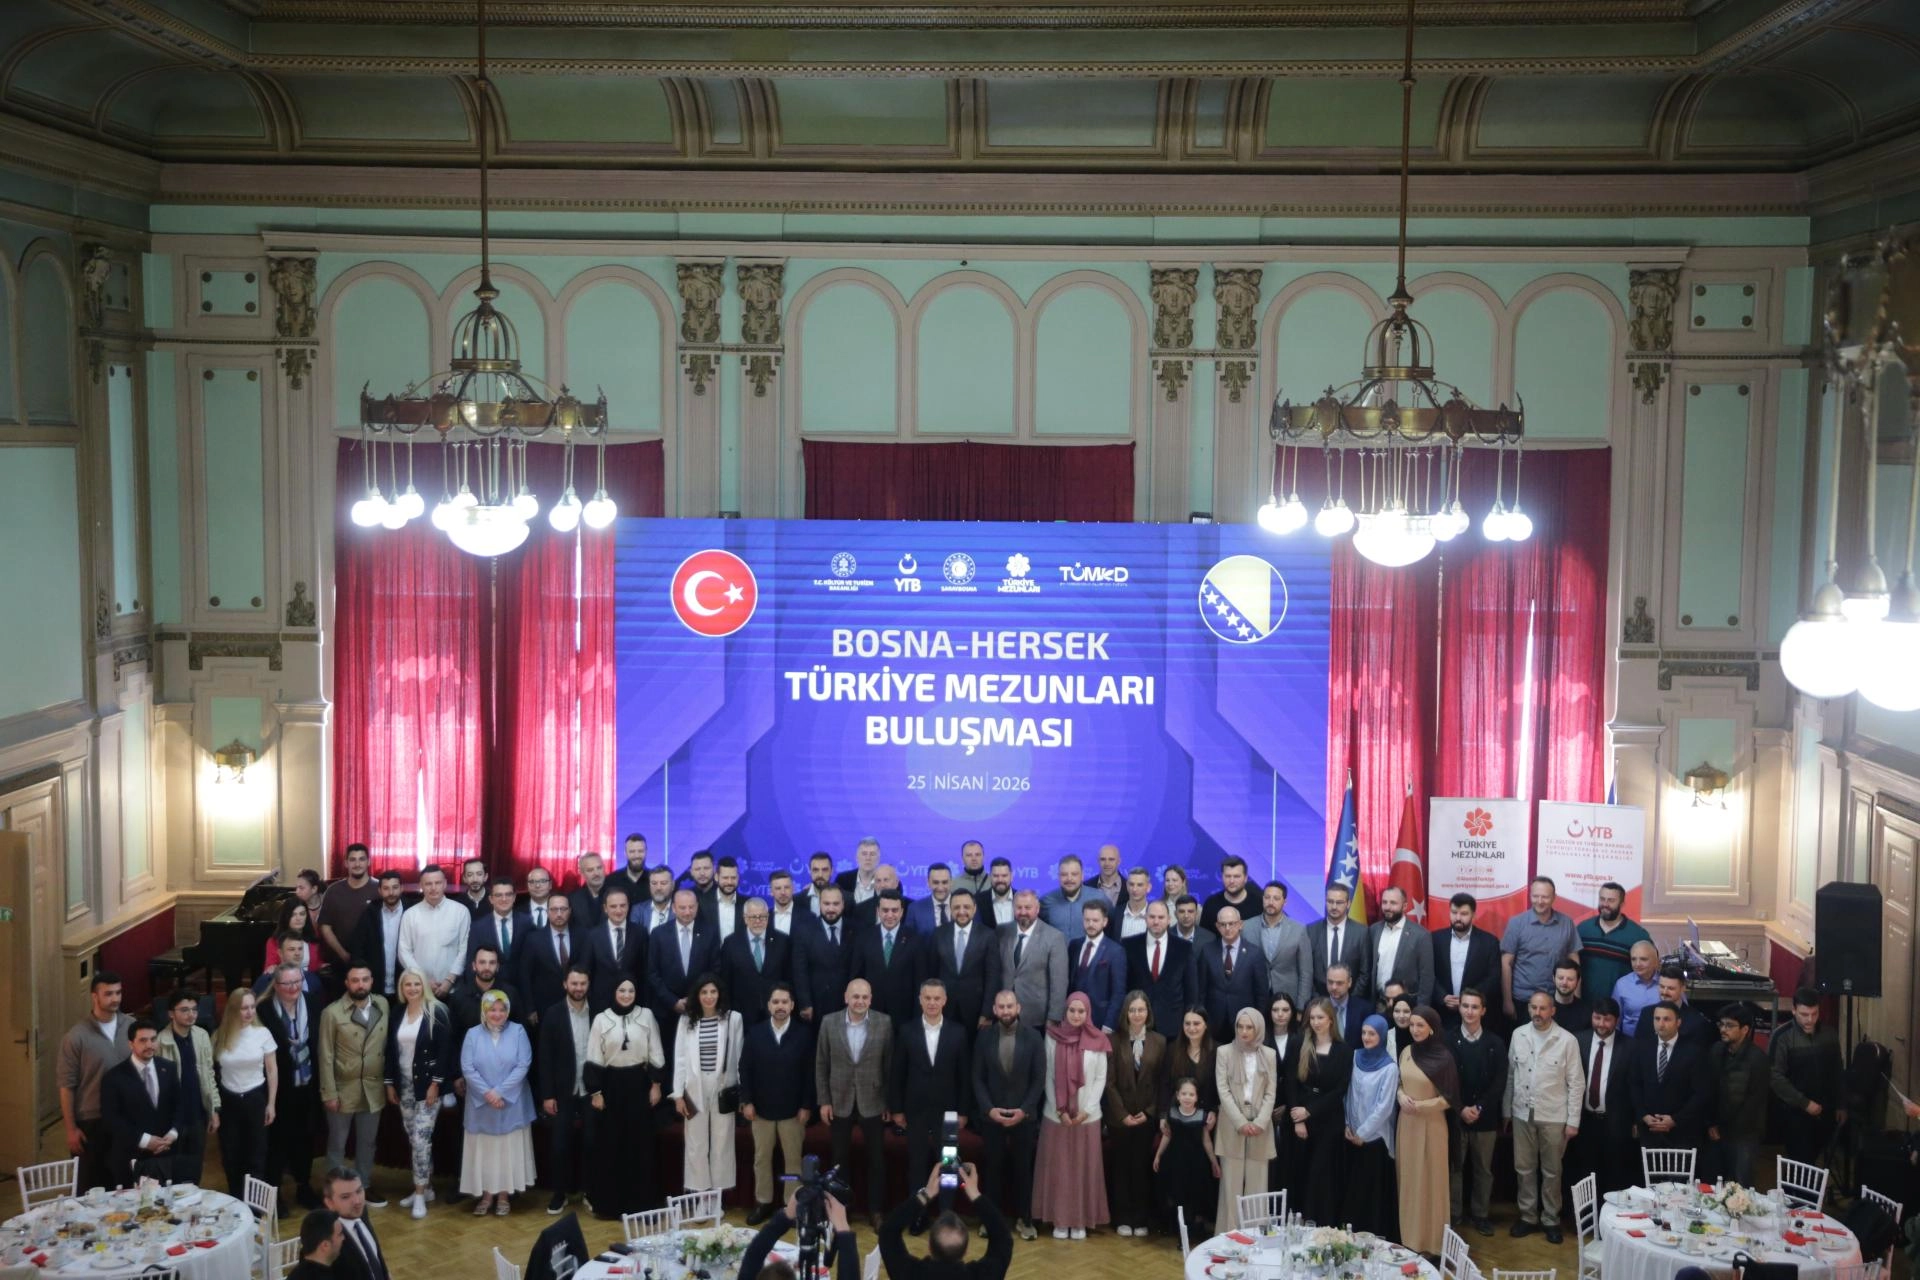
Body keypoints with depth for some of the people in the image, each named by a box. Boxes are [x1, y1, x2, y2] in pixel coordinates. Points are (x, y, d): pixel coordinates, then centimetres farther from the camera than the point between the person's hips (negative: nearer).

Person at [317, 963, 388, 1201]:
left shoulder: (383, 1005, -1)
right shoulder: (332, 1012, -12)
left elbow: (387, 1045, 5)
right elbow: (326, 1057, -10)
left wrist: (388, 1081, 4)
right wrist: (329, 1093, -12)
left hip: (373, 1089, 4)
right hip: (343, 1090, -4)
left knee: (367, 1143, 17)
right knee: (337, 1144, 11)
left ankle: (364, 1187, 31)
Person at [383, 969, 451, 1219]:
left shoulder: (437, 1013, -9)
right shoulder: (397, 1015, 7)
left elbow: (444, 1050, -12)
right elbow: (391, 1051, 11)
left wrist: (436, 1083, -16)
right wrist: (390, 1083, 8)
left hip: (427, 1084, -6)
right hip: (404, 1085, 6)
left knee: (421, 1138, -10)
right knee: (414, 1140, 11)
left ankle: (420, 1193, -4)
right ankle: (426, 1187, 21)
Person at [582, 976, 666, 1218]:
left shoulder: (646, 1016, -1)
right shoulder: (601, 1019, -1)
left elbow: (655, 1053, 3)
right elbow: (594, 1058, -1)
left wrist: (656, 1084, 0)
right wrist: (595, 1091, -4)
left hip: (639, 1082, 0)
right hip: (611, 1083, 0)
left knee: (640, 1143, 4)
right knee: (610, 1144, 4)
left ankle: (640, 1201, 12)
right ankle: (609, 1201, 12)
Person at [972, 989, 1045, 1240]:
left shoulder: (1033, 1037, -4)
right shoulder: (984, 1037, 0)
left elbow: (1039, 1078, -4)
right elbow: (977, 1078, 1)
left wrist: (1024, 1109, -11)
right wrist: (988, 1108, -10)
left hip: (1024, 1115, -1)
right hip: (991, 1115, 1)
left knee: (1023, 1169, 6)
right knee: (993, 1169, 6)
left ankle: (1023, 1218, 16)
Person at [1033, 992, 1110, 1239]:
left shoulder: (1098, 1040, -4)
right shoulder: (1053, 1037, -3)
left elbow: (1101, 1079, -1)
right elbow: (1048, 1077, -2)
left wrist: (1086, 1110, -9)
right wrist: (1059, 1109, -8)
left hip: (1087, 1115, 0)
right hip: (1056, 1114, 0)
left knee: (1084, 1168, 4)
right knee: (1057, 1168, 4)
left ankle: (1081, 1220, 13)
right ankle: (1060, 1220, 12)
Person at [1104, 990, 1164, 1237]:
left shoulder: (1159, 1041, 2)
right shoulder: (1115, 1040, -3)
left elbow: (1162, 1082, 1)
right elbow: (1109, 1082, -5)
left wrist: (1149, 1112, -6)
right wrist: (1122, 1114, -9)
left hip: (1148, 1116, 1)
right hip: (1119, 1116, -1)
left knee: (1142, 1167, 5)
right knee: (1121, 1166, 5)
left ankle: (1141, 1219, 13)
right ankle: (1122, 1219, 13)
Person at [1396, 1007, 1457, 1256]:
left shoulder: (1443, 1058, -12)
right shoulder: (1406, 1052, 3)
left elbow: (1448, 1099, -9)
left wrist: (1420, 1105, -15)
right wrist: (1402, 1097, -8)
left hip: (1431, 1124, -5)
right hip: (1407, 1123, 5)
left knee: (1429, 1179, 3)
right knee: (1408, 1178, 9)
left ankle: (1430, 1241, 13)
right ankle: (1409, 1237, 19)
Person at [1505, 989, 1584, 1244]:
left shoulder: (1567, 1040, -10)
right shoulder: (1518, 1035, 0)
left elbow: (1576, 1083, -6)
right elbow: (1511, 1075, 6)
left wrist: (1573, 1121, -8)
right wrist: (1507, 1110, 8)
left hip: (1553, 1117, -3)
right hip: (1522, 1114, 3)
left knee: (1551, 1171, 9)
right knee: (1524, 1168, 11)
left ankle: (1551, 1220, 23)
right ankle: (1528, 1216, 24)